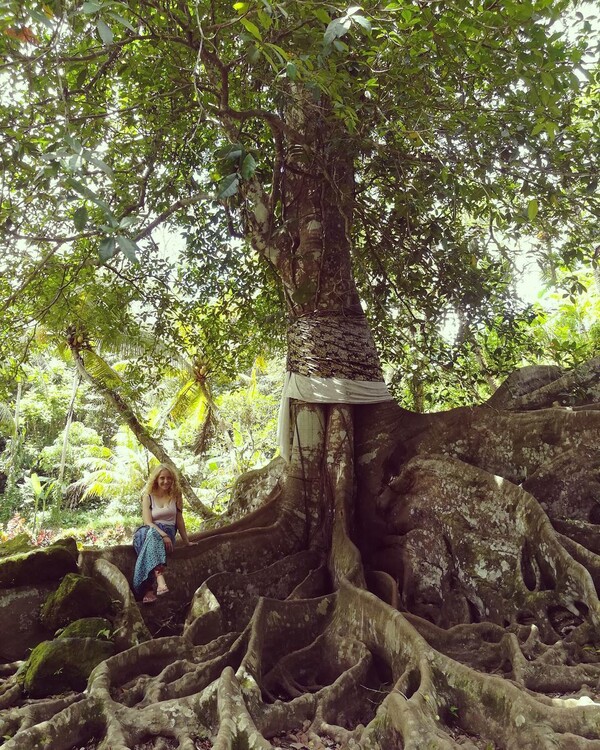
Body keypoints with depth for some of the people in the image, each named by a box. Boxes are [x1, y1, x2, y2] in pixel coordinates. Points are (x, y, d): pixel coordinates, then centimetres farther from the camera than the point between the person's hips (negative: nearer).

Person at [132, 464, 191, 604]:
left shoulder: (175, 496, 10)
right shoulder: (148, 496, 4)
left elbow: (179, 520, 16)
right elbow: (147, 521, -8)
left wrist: (187, 542, 16)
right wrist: (163, 535, -23)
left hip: (168, 533, 1)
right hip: (149, 532, -1)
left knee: (153, 538, -37)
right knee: (152, 534, -40)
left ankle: (148, 590, -51)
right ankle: (160, 582, -60)